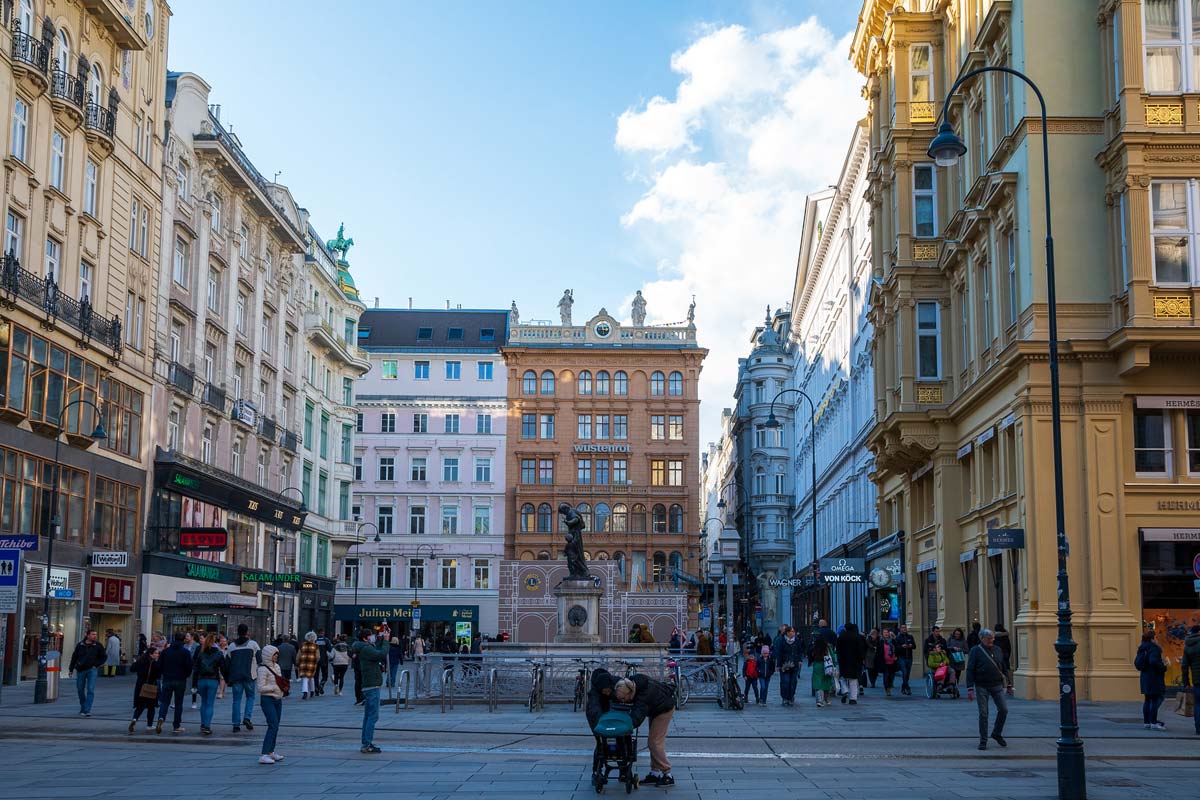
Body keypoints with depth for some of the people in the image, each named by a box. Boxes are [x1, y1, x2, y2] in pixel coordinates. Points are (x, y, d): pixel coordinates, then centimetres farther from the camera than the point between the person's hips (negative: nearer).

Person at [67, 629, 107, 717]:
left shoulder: (98, 646, 0)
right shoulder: (80, 645, 2)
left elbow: (104, 656, 9)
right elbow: (74, 657, 9)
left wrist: (97, 665, 1)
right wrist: (71, 669, 9)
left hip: (92, 670, -2)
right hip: (80, 670, 2)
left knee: (90, 690, -11)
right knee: (80, 690, 10)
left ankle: (87, 710, -13)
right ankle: (83, 708, 28)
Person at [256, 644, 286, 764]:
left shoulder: (276, 666, 13)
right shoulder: (263, 669, -14)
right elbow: (260, 688, -19)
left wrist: (283, 687, 4)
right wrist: (275, 687, -19)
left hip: (277, 699, 9)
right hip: (268, 700, -9)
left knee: (275, 726, 14)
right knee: (273, 726, -16)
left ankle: (271, 752, 25)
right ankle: (264, 755, -18)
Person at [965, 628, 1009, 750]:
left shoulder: (997, 650, 11)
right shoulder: (975, 651, -4)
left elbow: (1003, 667, 17)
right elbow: (970, 670, -6)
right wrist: (970, 688, -12)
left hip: (997, 685, 4)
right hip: (982, 686, -4)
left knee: (1004, 709, -4)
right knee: (983, 714, -1)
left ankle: (997, 733, 18)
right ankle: (983, 741, 8)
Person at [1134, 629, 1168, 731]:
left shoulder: (1142, 649, 12)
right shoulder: (1153, 648, -15)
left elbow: (1136, 663, 15)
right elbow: (1154, 661, -28)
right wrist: (1163, 667, -15)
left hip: (1145, 677, 9)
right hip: (1154, 678, -9)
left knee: (1147, 700, 12)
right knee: (1155, 699, -5)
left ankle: (1146, 722, 15)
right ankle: (1153, 723, -7)